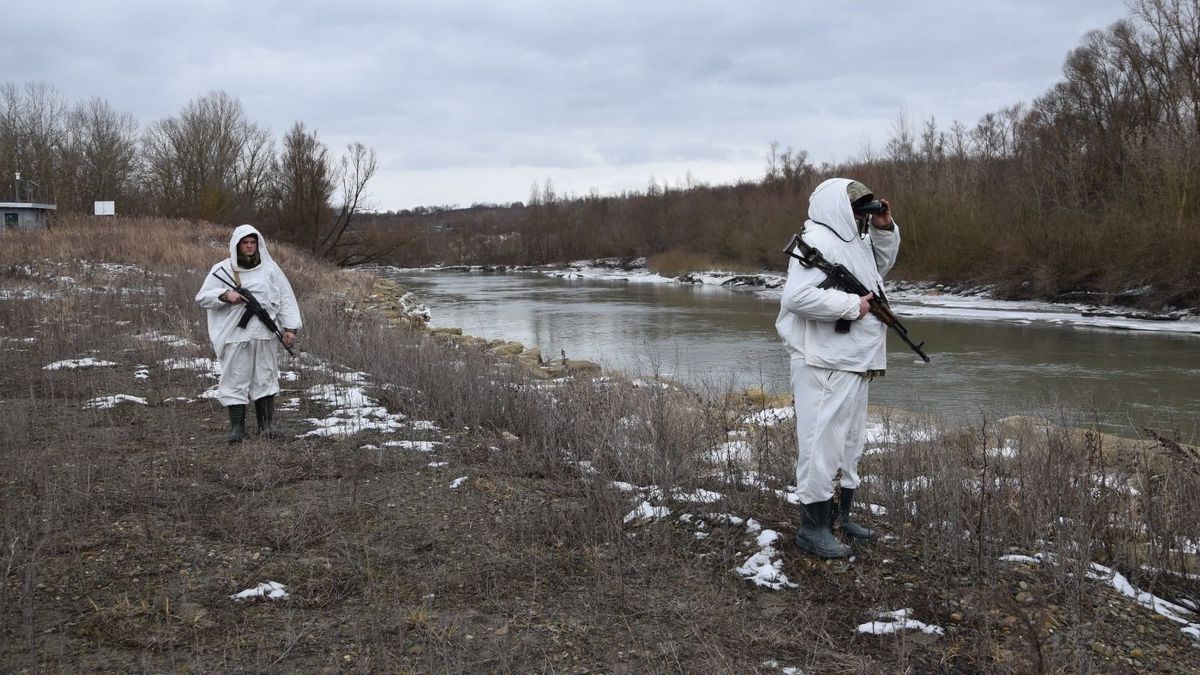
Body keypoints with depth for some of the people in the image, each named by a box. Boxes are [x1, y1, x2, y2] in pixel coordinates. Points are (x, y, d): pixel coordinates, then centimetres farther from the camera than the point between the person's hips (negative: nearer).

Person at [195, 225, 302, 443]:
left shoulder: (270, 269, 8)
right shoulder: (222, 269, 5)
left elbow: (286, 298, 7)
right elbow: (202, 297, 4)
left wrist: (290, 327, -1)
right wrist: (225, 295, -14)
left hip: (265, 334, 1)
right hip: (235, 335, -1)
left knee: (265, 378, 4)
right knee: (235, 379, -2)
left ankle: (266, 425, 11)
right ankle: (237, 427, 3)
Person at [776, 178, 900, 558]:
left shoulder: (853, 241, 16)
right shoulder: (816, 241, -15)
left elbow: (882, 265, 34)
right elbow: (797, 296, -27)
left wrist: (884, 229, 16)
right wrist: (851, 305, -20)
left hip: (855, 364, 11)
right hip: (825, 366, -11)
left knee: (850, 442, 17)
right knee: (822, 441, -7)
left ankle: (840, 516, 29)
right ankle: (813, 528, 0)